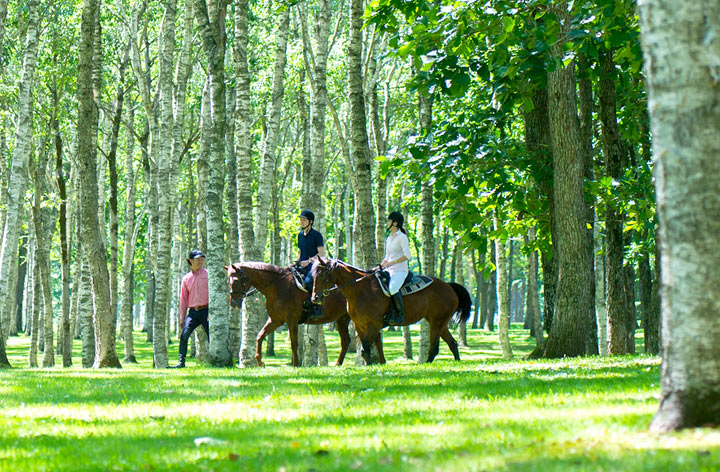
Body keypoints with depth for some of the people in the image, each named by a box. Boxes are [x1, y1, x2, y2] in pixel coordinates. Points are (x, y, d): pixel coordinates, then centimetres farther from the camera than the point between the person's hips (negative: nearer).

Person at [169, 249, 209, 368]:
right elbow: (183, 299, 16)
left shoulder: (207, 274, 3)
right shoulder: (186, 278, 14)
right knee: (184, 335, -10)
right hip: (193, 312, 3)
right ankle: (181, 362, -9)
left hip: (206, 310, -3)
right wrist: (182, 317, 11)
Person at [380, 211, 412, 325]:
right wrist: (381, 265, 7)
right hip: (389, 270, 9)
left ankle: (400, 314, -27)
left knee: (392, 288, -34)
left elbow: (407, 256, -15)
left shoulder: (402, 237, -7)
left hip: (400, 270, -9)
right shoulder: (389, 238, 18)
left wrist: (391, 263, -19)